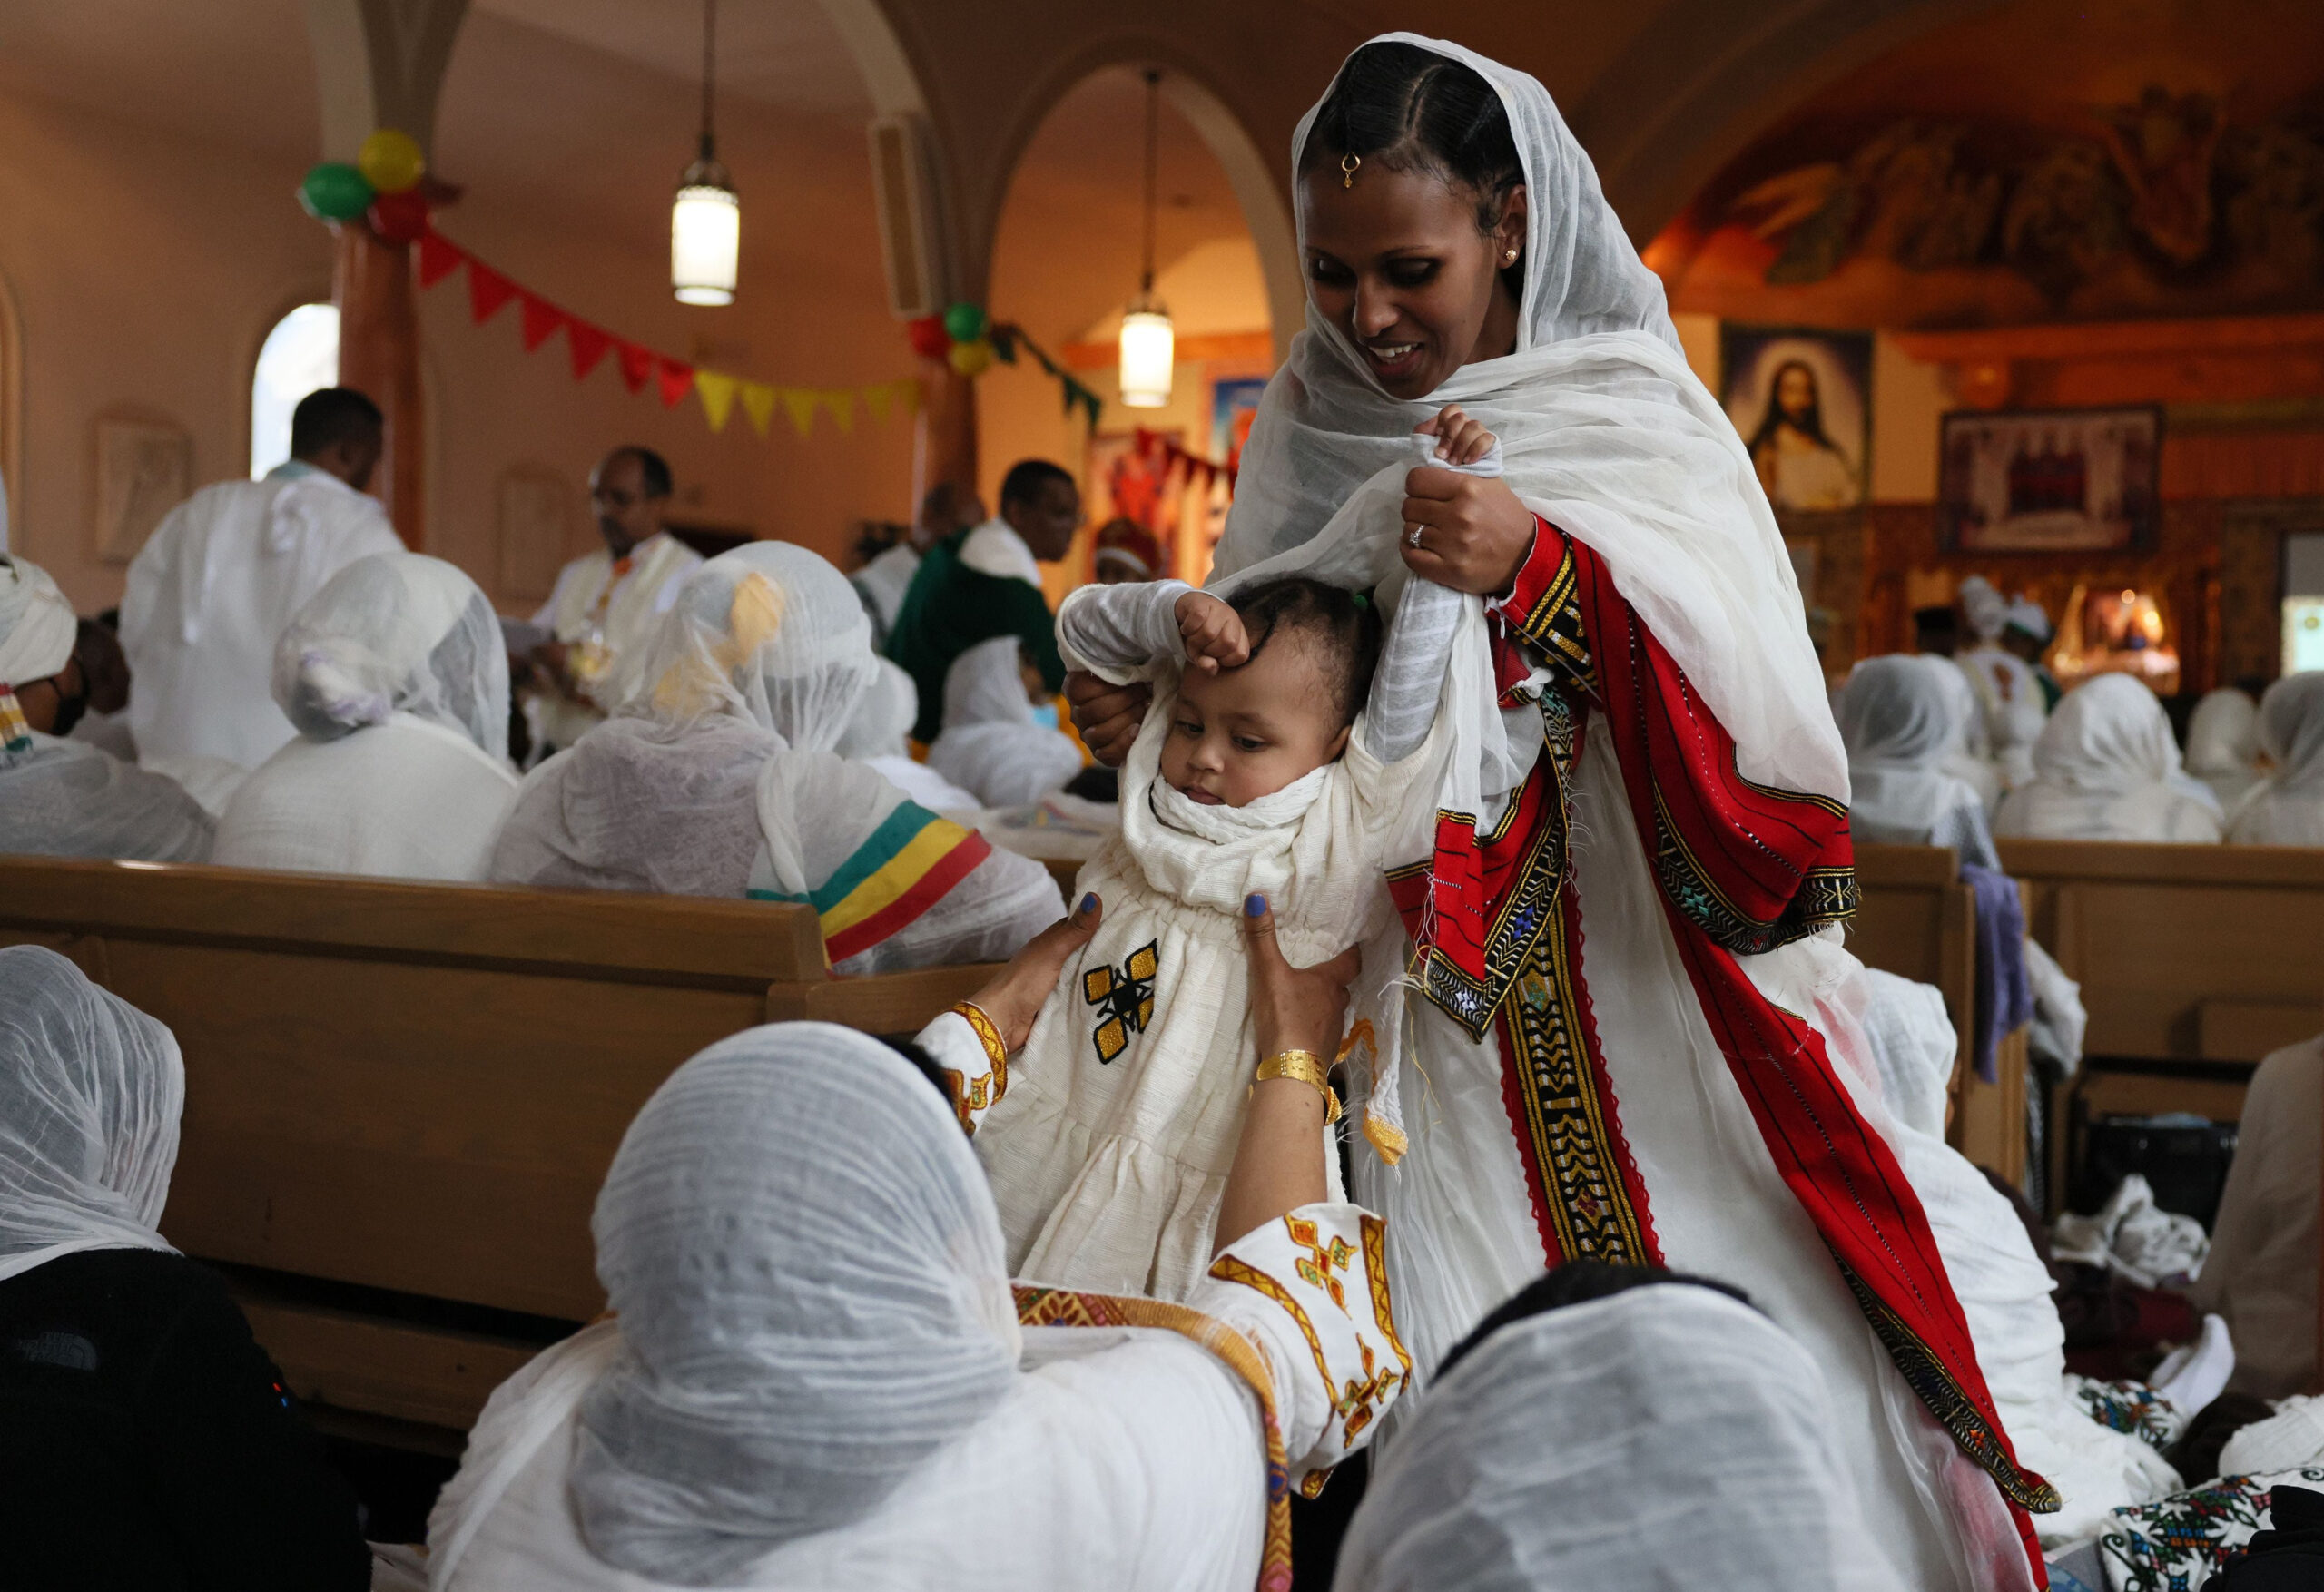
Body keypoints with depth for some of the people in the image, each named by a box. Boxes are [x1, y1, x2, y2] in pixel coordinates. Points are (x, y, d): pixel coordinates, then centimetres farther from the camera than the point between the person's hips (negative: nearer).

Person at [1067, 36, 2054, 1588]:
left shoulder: (1635, 414, -3)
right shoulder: (1314, 422, 9)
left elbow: (1754, 700, -16)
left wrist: (1547, 569, -29)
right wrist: (1155, 704, -3)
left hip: (1629, 984, -2)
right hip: (1422, 1005, 2)